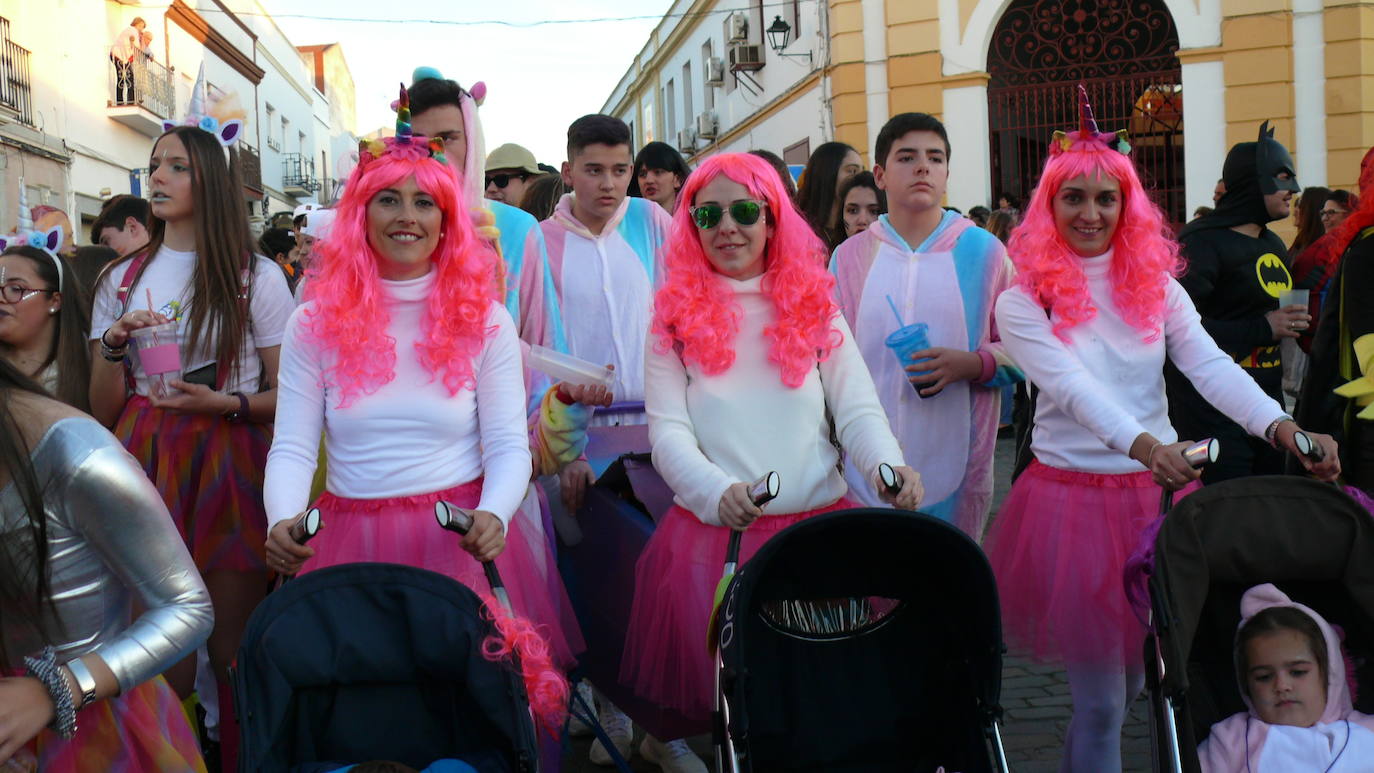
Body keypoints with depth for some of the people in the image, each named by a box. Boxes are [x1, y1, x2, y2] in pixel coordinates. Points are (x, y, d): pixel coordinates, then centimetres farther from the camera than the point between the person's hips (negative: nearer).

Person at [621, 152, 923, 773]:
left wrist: (889, 467, -17)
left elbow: (857, 408, 6)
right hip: (714, 524, -2)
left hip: (821, 516, 2)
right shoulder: (676, 314, 6)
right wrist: (719, 491, -23)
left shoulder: (814, 307, 13)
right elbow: (669, 431, -2)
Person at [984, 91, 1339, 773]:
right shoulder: (1024, 300, -6)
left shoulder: (1157, 288, 6)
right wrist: (1144, 446, -38)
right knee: (1100, 697, 0)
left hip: (1158, 490, 4)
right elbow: (1070, 385, -21)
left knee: (1135, 674, 15)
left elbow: (1211, 366, -7)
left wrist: (1281, 426, -26)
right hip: (1071, 493, -4)